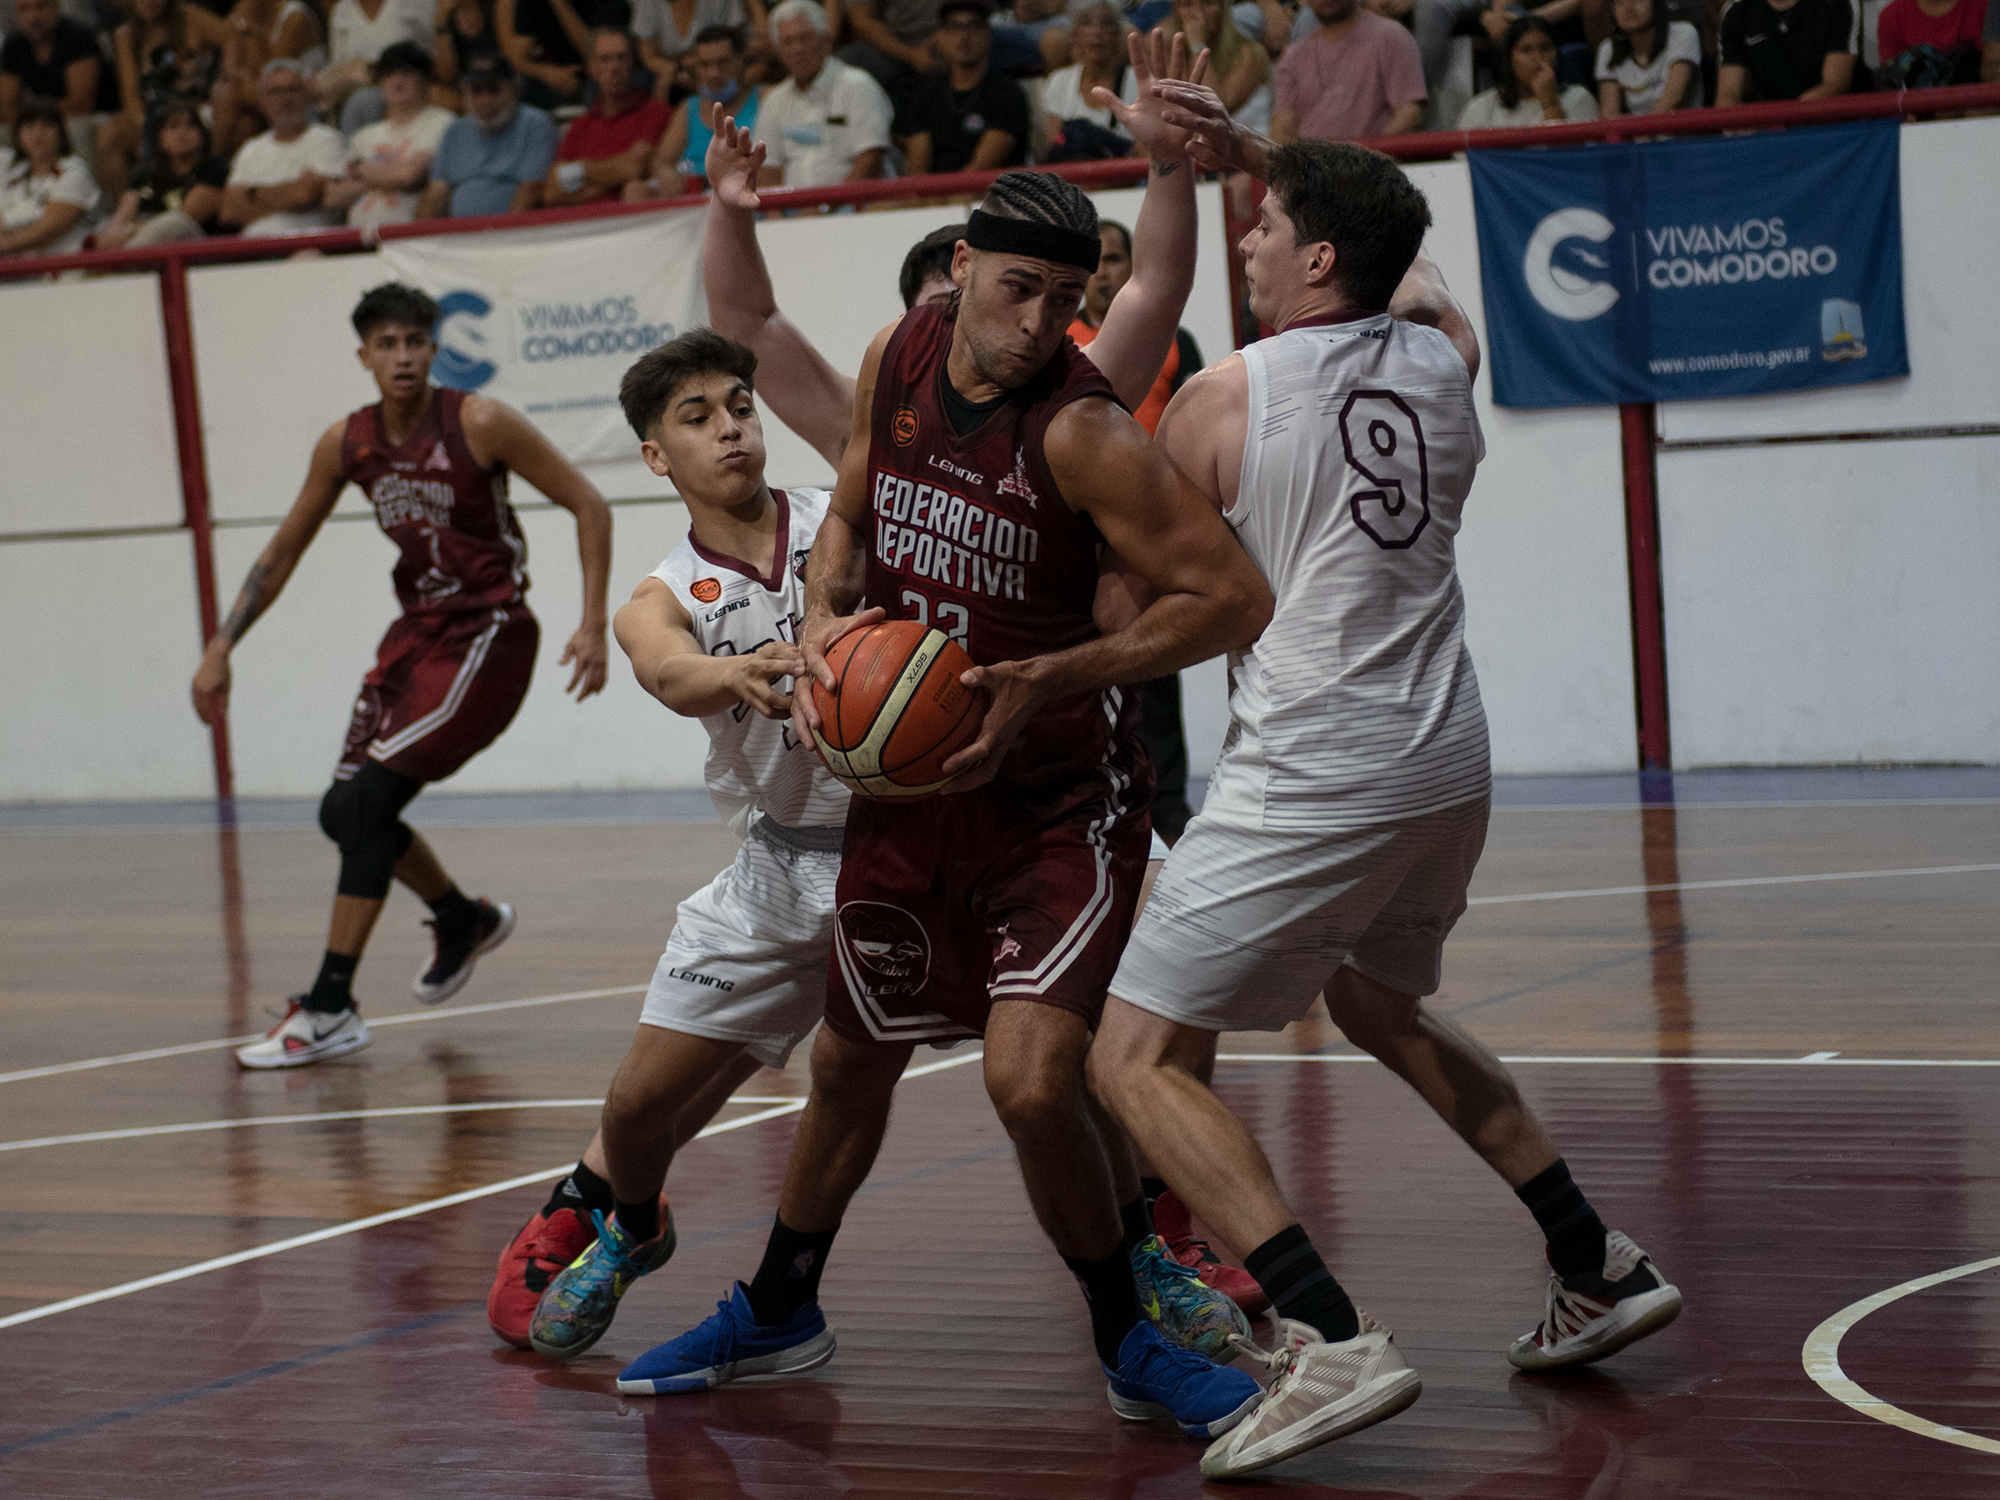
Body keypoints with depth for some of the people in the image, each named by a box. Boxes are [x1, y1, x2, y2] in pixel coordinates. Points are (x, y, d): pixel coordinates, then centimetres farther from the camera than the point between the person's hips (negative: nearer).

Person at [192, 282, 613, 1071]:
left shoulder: (480, 425, -16)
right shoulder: (346, 444, 0)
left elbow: (588, 505, -10)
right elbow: (282, 552, 12)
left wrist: (592, 624, -17)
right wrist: (220, 649, 7)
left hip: (486, 636, -7)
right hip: (417, 630, 7)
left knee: (368, 800, -18)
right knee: (344, 813, 10)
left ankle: (330, 1009, -14)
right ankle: (464, 922, 38)